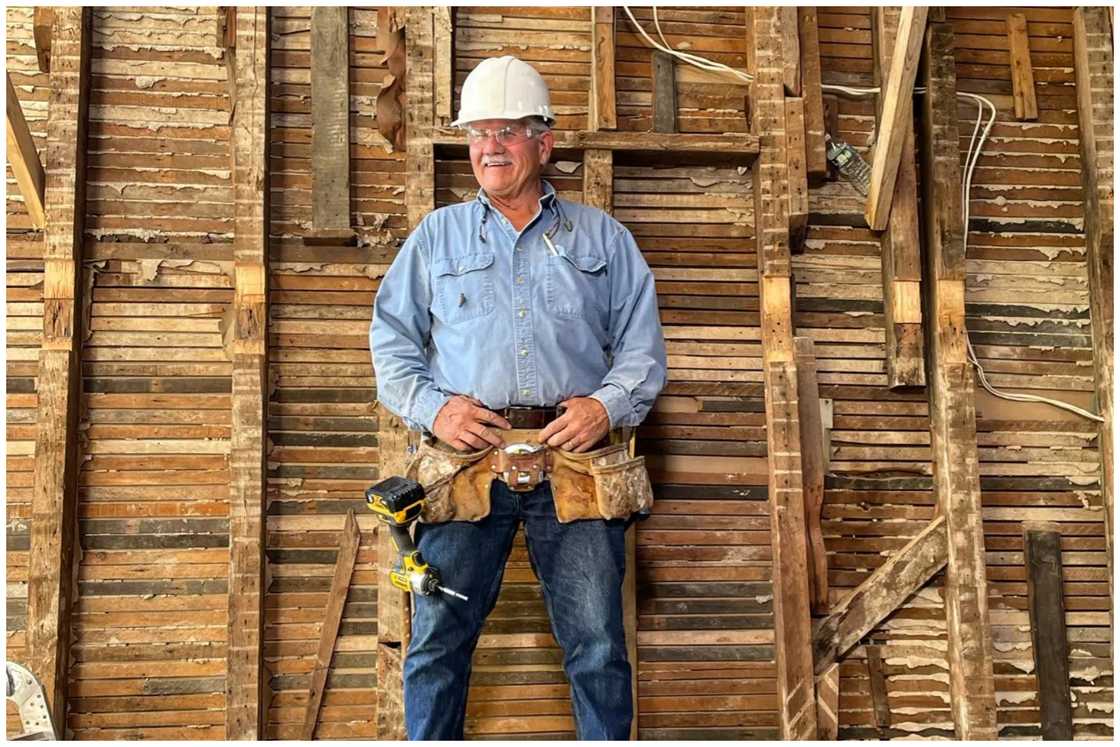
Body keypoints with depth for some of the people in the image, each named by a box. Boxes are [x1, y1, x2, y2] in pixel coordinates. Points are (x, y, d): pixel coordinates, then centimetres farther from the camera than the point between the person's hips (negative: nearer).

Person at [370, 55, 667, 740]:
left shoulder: (602, 237, 16)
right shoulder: (437, 235, 17)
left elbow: (643, 346, 12)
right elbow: (392, 341, 13)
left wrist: (607, 405, -7)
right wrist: (433, 408, -5)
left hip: (575, 455, 0)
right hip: (467, 454, 1)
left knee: (597, 645, 3)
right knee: (439, 639, 1)